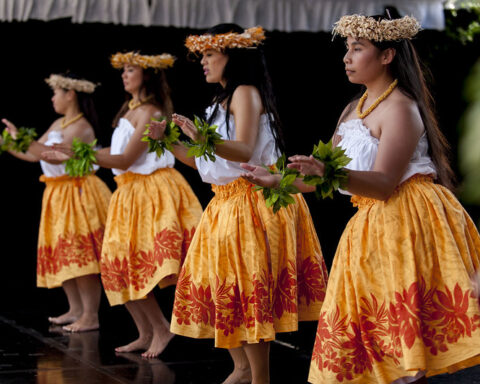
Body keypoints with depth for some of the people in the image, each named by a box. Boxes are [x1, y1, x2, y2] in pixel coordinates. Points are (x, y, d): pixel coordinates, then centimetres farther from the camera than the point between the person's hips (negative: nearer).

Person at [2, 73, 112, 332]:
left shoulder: (81, 127, -13)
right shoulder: (58, 124, 15)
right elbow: (35, 155, 17)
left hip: (78, 193, -9)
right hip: (58, 194, 9)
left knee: (79, 255, -10)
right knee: (61, 254, 10)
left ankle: (91, 316, -8)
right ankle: (76, 310, 18)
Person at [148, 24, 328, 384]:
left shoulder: (246, 92, -9)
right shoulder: (222, 101, 17)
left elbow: (244, 152, -23)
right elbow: (206, 162, 15)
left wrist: (201, 138, -38)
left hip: (252, 202, -9)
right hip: (225, 203, 9)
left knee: (249, 291, -8)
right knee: (224, 286, 11)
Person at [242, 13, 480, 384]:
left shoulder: (400, 109, -10)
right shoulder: (356, 109, 17)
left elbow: (384, 184, -22)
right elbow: (325, 174, 21)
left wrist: (330, 174, -35)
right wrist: (280, 181, 12)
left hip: (408, 221, -9)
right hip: (371, 225, 9)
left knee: (407, 335, -14)